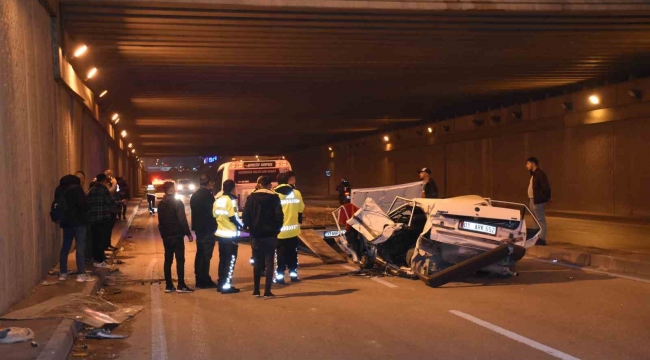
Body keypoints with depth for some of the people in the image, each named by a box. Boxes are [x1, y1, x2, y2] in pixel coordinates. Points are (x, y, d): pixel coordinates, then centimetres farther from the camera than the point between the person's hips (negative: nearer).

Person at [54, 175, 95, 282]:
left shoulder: (59, 190, 10)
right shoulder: (76, 188, -11)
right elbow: (83, 204, -17)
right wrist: (87, 208, 3)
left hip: (66, 221, 7)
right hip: (78, 221, -7)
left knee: (65, 246, 13)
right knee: (80, 246, -6)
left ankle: (63, 273, 16)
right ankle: (81, 274, -10)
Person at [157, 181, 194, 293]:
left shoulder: (161, 204, 10)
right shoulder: (177, 203, -12)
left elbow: (160, 221, 15)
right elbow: (182, 220, -16)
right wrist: (188, 233, -10)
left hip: (166, 236, 7)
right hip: (176, 235, -7)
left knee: (168, 260, 8)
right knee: (180, 260, -3)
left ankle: (168, 285, 9)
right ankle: (181, 285, -6)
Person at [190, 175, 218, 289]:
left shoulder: (195, 195, 14)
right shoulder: (208, 195, -15)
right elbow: (212, 212, -15)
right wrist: (215, 227, -6)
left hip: (199, 228, 9)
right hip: (208, 229, -9)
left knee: (200, 254, 14)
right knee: (206, 255, -6)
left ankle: (199, 279, 18)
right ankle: (205, 280, -5)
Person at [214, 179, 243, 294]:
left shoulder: (217, 200, 10)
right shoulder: (231, 199, -13)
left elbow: (215, 216, 11)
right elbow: (233, 217, -18)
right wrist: (241, 225, -4)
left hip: (220, 234, 7)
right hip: (230, 235, -7)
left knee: (222, 259, 15)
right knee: (231, 260, -1)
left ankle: (221, 284, 19)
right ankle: (226, 286, -4)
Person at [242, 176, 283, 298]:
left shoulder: (251, 197, 2)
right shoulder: (274, 197, -4)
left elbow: (246, 215, -4)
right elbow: (279, 215, -9)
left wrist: (248, 227, 8)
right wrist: (277, 228, 5)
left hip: (256, 234, 2)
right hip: (270, 234, -2)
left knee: (257, 262, 12)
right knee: (269, 262, 2)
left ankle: (256, 290, 12)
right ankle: (267, 291, -2)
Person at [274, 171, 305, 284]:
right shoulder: (296, 193, -2)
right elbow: (300, 210, 3)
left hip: (279, 230, -2)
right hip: (293, 229, 2)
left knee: (281, 254, 6)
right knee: (292, 254, 14)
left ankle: (280, 276, 4)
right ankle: (293, 275, 17)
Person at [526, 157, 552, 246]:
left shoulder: (540, 174, -15)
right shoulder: (533, 174, 16)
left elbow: (546, 187, -19)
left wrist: (547, 198, -12)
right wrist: (530, 199, 12)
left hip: (538, 201, -10)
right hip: (532, 200, 10)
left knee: (541, 220, -6)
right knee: (536, 220, 16)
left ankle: (542, 240, -4)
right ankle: (536, 238, 24)